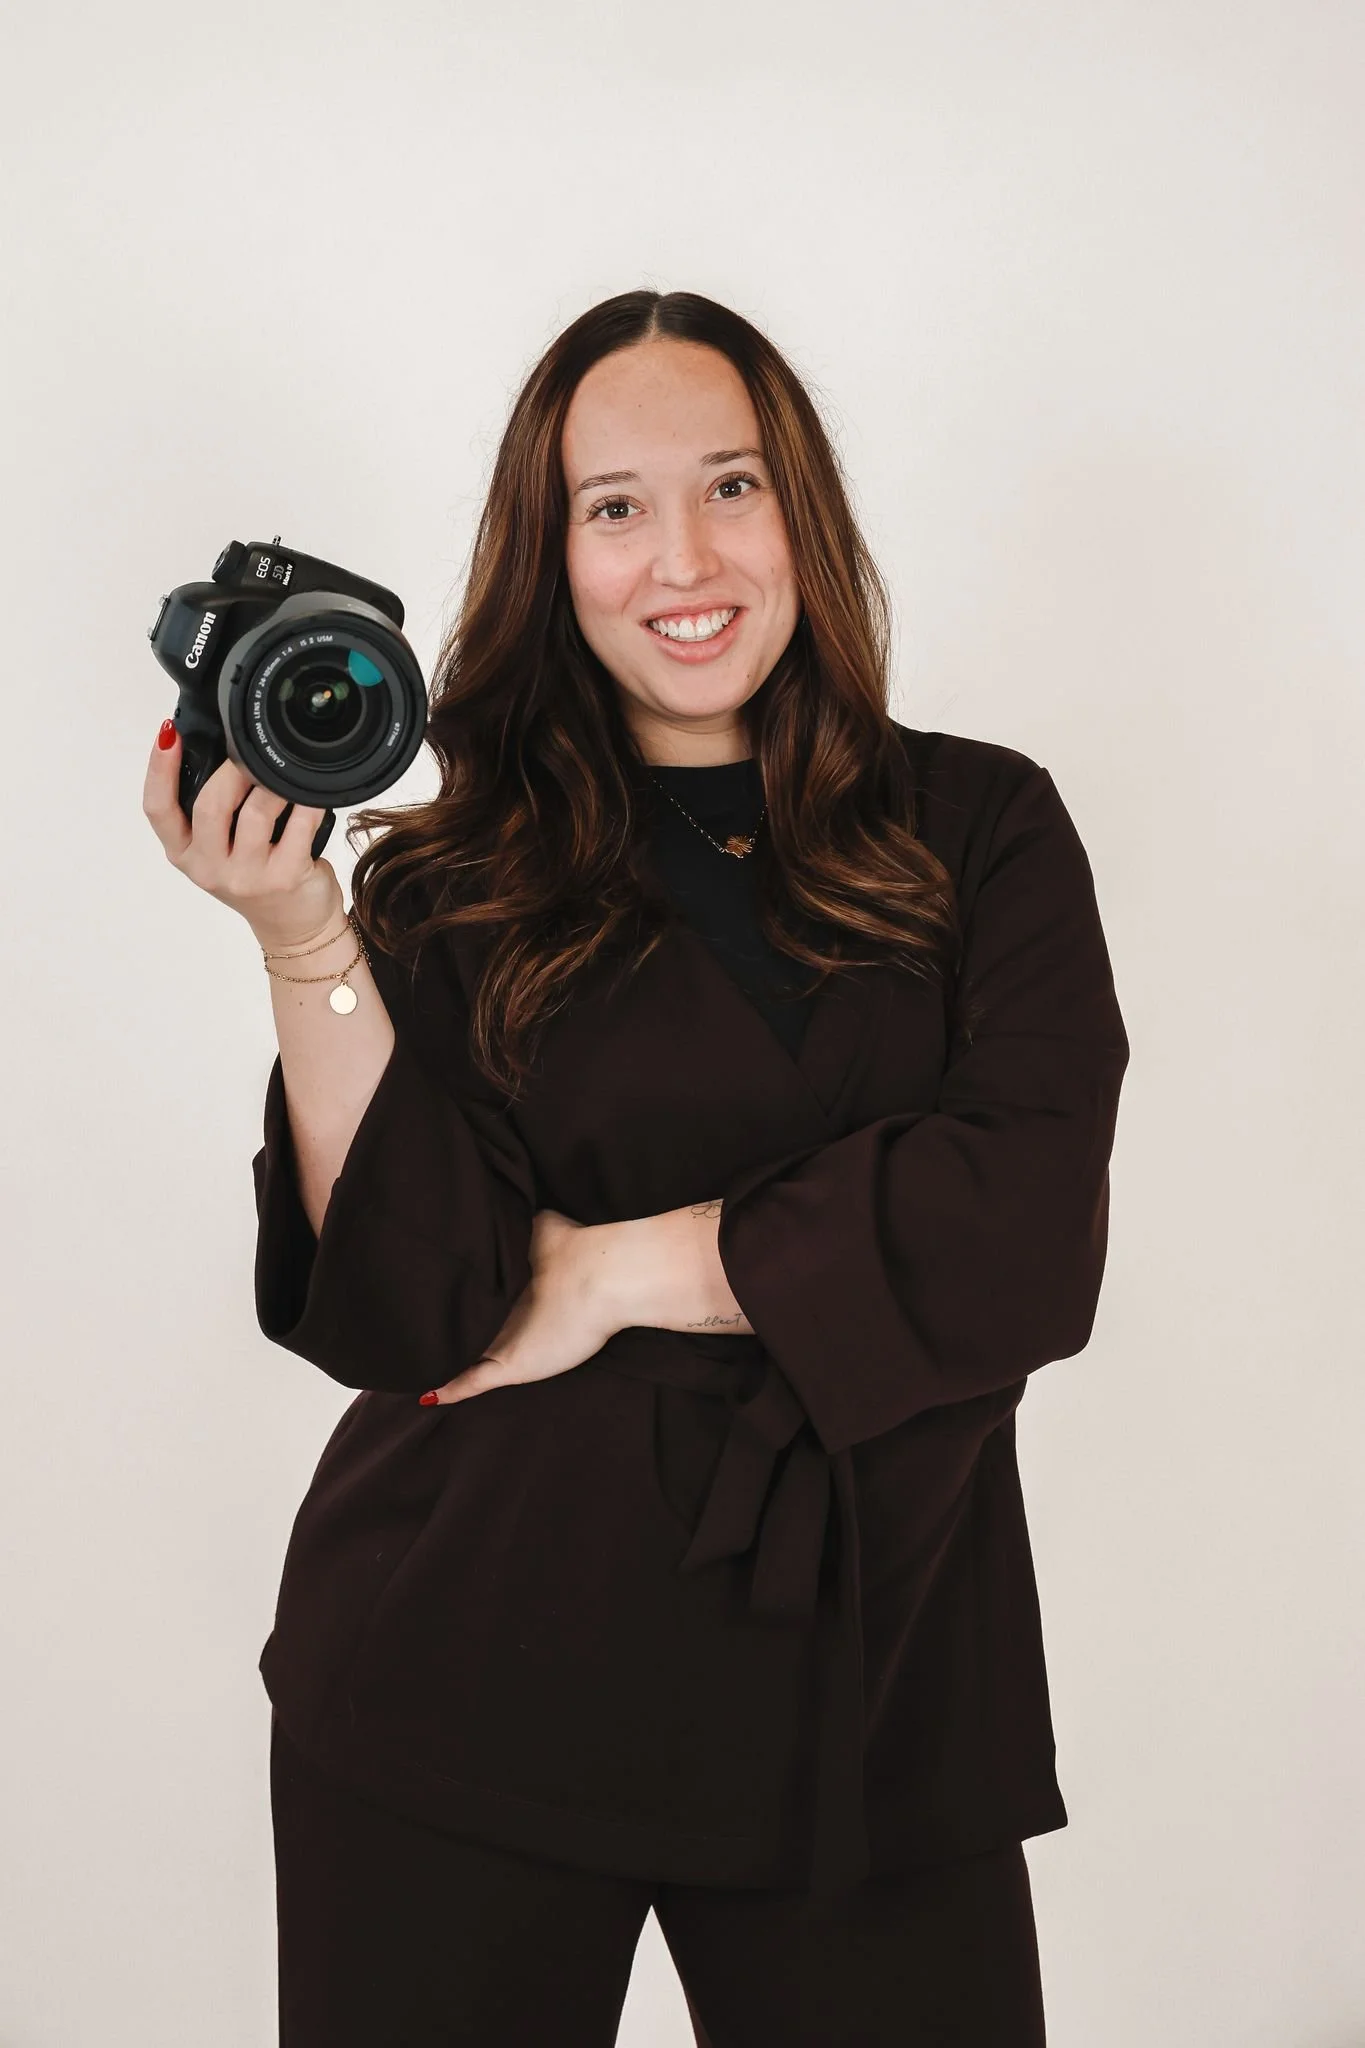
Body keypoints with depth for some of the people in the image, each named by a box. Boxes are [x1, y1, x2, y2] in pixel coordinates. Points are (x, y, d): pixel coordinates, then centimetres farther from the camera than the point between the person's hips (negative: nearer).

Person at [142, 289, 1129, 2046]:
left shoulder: (980, 830, 3)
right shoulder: (453, 884, 2)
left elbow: (1031, 1237, -10)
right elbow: (403, 1313, -9)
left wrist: (620, 1268, -10)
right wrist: (303, 941, -17)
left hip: (871, 1672, 1)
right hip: (474, 1691, 0)